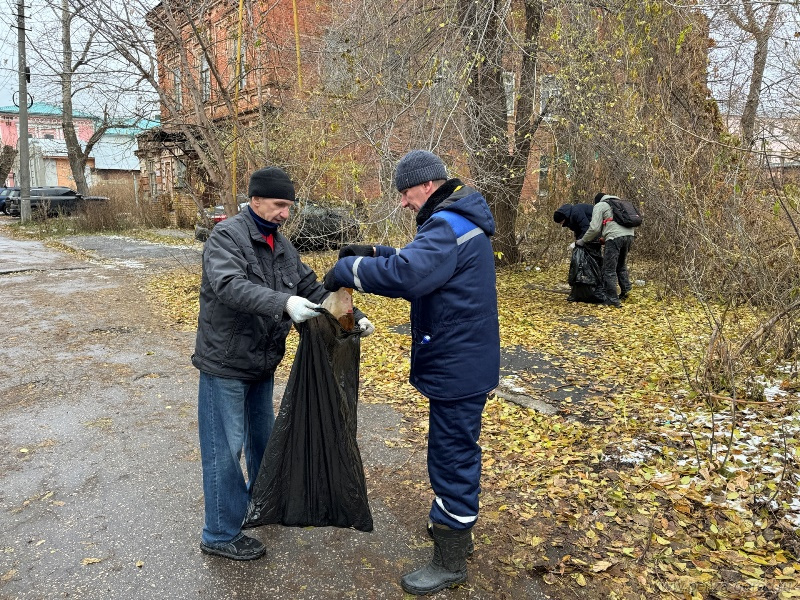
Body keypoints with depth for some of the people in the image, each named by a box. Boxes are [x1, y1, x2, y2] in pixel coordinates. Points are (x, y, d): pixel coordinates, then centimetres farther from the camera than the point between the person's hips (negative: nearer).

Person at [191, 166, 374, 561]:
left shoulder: (281, 246, 8)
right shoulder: (226, 236, -17)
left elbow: (312, 288, 8)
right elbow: (229, 285, -34)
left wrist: (354, 316, -3)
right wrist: (283, 303, -47)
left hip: (262, 364, 8)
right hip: (225, 363, -8)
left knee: (262, 436, 23)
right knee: (225, 447, 1)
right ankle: (221, 534, 16)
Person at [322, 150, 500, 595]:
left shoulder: (448, 224, -22)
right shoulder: (460, 220, 12)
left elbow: (406, 273, -35)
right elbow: (425, 263, 18)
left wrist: (349, 269, -22)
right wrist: (376, 254, 4)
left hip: (458, 366, -11)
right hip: (462, 361, 11)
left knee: (452, 457, 1)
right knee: (457, 449, 24)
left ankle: (450, 562, 15)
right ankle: (457, 523, 43)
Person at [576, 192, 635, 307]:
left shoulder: (600, 206, 9)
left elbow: (594, 228, 0)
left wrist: (582, 241, 11)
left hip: (615, 237, -7)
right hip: (629, 235, 7)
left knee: (609, 270, 0)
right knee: (622, 266, 26)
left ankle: (612, 300, 0)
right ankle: (626, 289, 21)